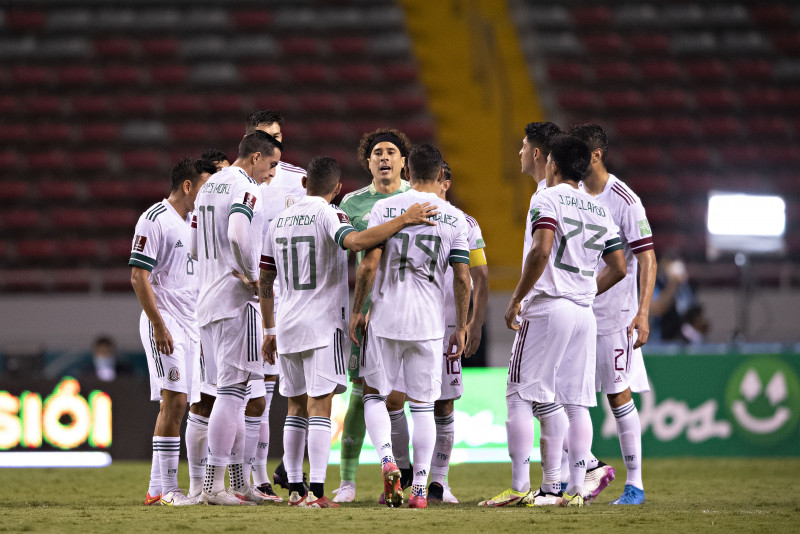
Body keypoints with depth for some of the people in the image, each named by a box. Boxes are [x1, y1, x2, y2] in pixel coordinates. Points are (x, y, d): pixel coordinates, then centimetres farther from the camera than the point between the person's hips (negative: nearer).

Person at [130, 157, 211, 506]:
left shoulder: (192, 222, 17)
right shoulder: (155, 220, -10)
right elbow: (139, 277, -14)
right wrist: (159, 326, -19)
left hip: (189, 326, 9)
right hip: (164, 322, -9)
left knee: (175, 405, 7)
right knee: (174, 400, -15)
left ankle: (157, 488, 10)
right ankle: (166, 489, -14)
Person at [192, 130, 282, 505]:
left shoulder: (208, 188, 18)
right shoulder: (245, 190, -12)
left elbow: (196, 248, 23)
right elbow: (238, 236, -29)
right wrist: (251, 275, -15)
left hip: (207, 301, 9)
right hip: (235, 300, -9)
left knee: (231, 391, 13)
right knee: (232, 391, -8)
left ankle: (239, 484, 16)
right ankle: (213, 485, -12)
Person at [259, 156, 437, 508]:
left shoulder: (279, 221, 13)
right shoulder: (329, 215, -7)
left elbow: (265, 281, 17)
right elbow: (354, 242, -30)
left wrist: (269, 330, 24)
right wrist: (404, 221, -28)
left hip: (286, 325, 6)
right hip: (322, 323, -6)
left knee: (296, 407, 13)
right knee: (320, 406, -7)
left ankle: (294, 489, 12)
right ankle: (316, 492, -14)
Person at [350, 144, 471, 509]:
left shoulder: (384, 209, -3)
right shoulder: (455, 218, 2)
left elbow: (369, 266, -8)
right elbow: (462, 278, 0)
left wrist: (357, 311, 3)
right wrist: (461, 328, 9)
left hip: (386, 317, -1)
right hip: (429, 323, 1)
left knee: (374, 395, 13)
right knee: (423, 406, 8)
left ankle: (387, 460, -11)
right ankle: (420, 489, 4)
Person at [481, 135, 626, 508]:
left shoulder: (547, 199, -5)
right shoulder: (600, 211, 15)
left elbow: (541, 251, -20)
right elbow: (618, 268, 14)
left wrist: (516, 299, -13)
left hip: (547, 307, -7)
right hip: (584, 314, 7)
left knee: (520, 396, -3)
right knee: (576, 403, 7)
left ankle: (520, 487, -9)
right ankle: (575, 488, 5)